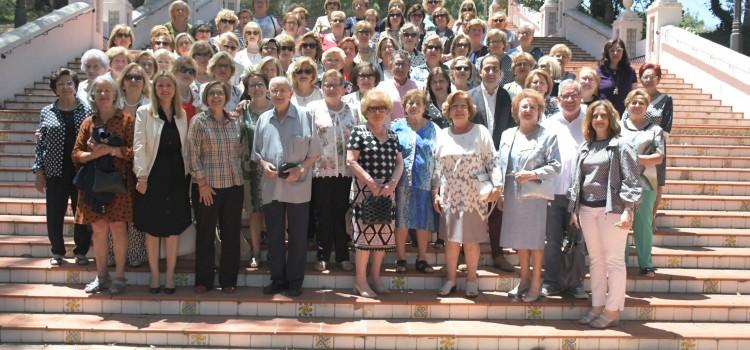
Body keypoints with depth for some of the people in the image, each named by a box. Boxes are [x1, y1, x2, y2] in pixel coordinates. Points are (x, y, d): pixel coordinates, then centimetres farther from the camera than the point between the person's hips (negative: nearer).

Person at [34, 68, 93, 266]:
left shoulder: (87, 111, 4)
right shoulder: (47, 112, 6)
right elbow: (41, 143, 7)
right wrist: (39, 171, 1)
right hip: (55, 172, 1)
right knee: (55, 214, 4)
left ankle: (81, 252, 17)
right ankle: (57, 252, 18)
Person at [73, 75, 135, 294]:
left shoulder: (126, 120, 3)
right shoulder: (88, 122, 13)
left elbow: (135, 151, -5)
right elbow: (76, 154, 9)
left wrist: (112, 150, -15)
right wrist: (92, 154, -10)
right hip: (93, 182, 3)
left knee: (118, 227, -4)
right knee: (99, 229, 5)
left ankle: (119, 277, 5)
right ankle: (101, 277, 14)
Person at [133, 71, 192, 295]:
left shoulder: (182, 115, 10)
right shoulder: (144, 112, -1)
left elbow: (185, 147, 12)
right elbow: (139, 145, -6)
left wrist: (186, 173, 5)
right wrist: (142, 176, -12)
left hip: (176, 176, 3)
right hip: (153, 175, -3)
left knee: (173, 229, 6)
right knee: (152, 228, 3)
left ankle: (170, 276, 15)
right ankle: (154, 276, 14)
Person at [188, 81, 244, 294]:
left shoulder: (234, 122, 9)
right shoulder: (199, 121, -3)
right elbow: (193, 154, -7)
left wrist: (240, 177, 7)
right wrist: (202, 183, -12)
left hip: (233, 185, 4)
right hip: (207, 186, -4)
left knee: (231, 234, 7)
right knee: (205, 234, 4)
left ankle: (228, 280, 16)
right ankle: (203, 281, 15)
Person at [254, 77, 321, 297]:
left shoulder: (304, 117, -2)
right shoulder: (263, 119, 9)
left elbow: (315, 153, 0)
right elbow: (256, 151, 15)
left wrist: (301, 169, -14)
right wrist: (263, 164, -5)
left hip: (298, 186, -3)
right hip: (271, 186, 4)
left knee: (297, 236, 3)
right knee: (274, 236, 10)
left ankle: (294, 281, 14)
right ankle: (278, 279, 22)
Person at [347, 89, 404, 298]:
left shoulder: (392, 135, 14)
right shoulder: (359, 132, -2)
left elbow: (399, 162, 12)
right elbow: (351, 161, -9)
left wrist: (392, 183, -6)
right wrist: (371, 183, -14)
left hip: (386, 191, 5)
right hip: (365, 189, -5)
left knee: (384, 233, 6)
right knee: (366, 232, -7)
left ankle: (375, 277, 19)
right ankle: (361, 281, 1)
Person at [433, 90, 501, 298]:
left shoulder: (481, 132, 0)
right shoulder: (443, 136, 9)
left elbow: (492, 162, -2)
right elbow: (437, 167, 11)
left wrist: (496, 186, -13)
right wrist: (435, 193, 6)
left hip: (474, 196, -2)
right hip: (449, 196, 3)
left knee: (471, 239, 2)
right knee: (450, 239, 6)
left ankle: (471, 280, 16)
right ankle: (450, 280, 17)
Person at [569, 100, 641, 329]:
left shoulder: (619, 146, -3)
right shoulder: (585, 148, 14)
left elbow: (630, 180, -9)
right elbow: (577, 180, 16)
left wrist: (627, 211, -17)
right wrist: (574, 210, 13)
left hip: (611, 209, -6)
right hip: (587, 209, 6)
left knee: (614, 260, 0)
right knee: (595, 260, 11)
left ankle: (613, 311, 6)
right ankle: (597, 307, 20)